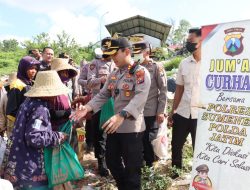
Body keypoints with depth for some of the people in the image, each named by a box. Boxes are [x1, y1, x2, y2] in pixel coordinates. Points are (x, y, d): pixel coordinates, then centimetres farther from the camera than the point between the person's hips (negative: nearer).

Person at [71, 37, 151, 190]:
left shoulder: (141, 72, -11)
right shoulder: (114, 75, 12)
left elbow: (140, 97, -26)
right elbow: (103, 95, 9)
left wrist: (121, 115, -40)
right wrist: (87, 108, -9)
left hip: (132, 128, -7)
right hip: (114, 127, 7)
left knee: (132, 168, 6)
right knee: (112, 161, 19)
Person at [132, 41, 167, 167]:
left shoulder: (157, 67, -4)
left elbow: (163, 91, -7)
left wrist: (161, 112, -12)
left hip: (151, 113, -4)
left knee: (149, 141, 6)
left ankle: (149, 168, 25)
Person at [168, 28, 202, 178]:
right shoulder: (184, 63, 6)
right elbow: (179, 89, 10)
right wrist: (172, 112, 8)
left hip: (201, 114, -4)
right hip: (182, 113, 4)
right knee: (176, 146, 15)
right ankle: (175, 173, 37)